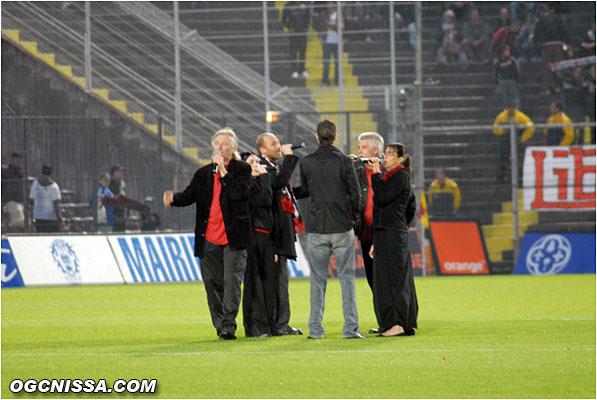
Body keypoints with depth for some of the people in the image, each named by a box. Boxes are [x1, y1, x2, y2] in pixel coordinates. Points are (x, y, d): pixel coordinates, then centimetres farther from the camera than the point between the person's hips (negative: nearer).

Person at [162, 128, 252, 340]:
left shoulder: (242, 169, 3)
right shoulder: (203, 173, 15)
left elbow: (238, 193, -13)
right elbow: (189, 195, 7)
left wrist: (223, 171, -14)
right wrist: (173, 197, -13)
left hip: (233, 238, -4)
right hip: (209, 239, 4)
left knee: (232, 280, -13)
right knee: (213, 282, 6)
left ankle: (229, 324, -15)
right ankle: (219, 325, 15)